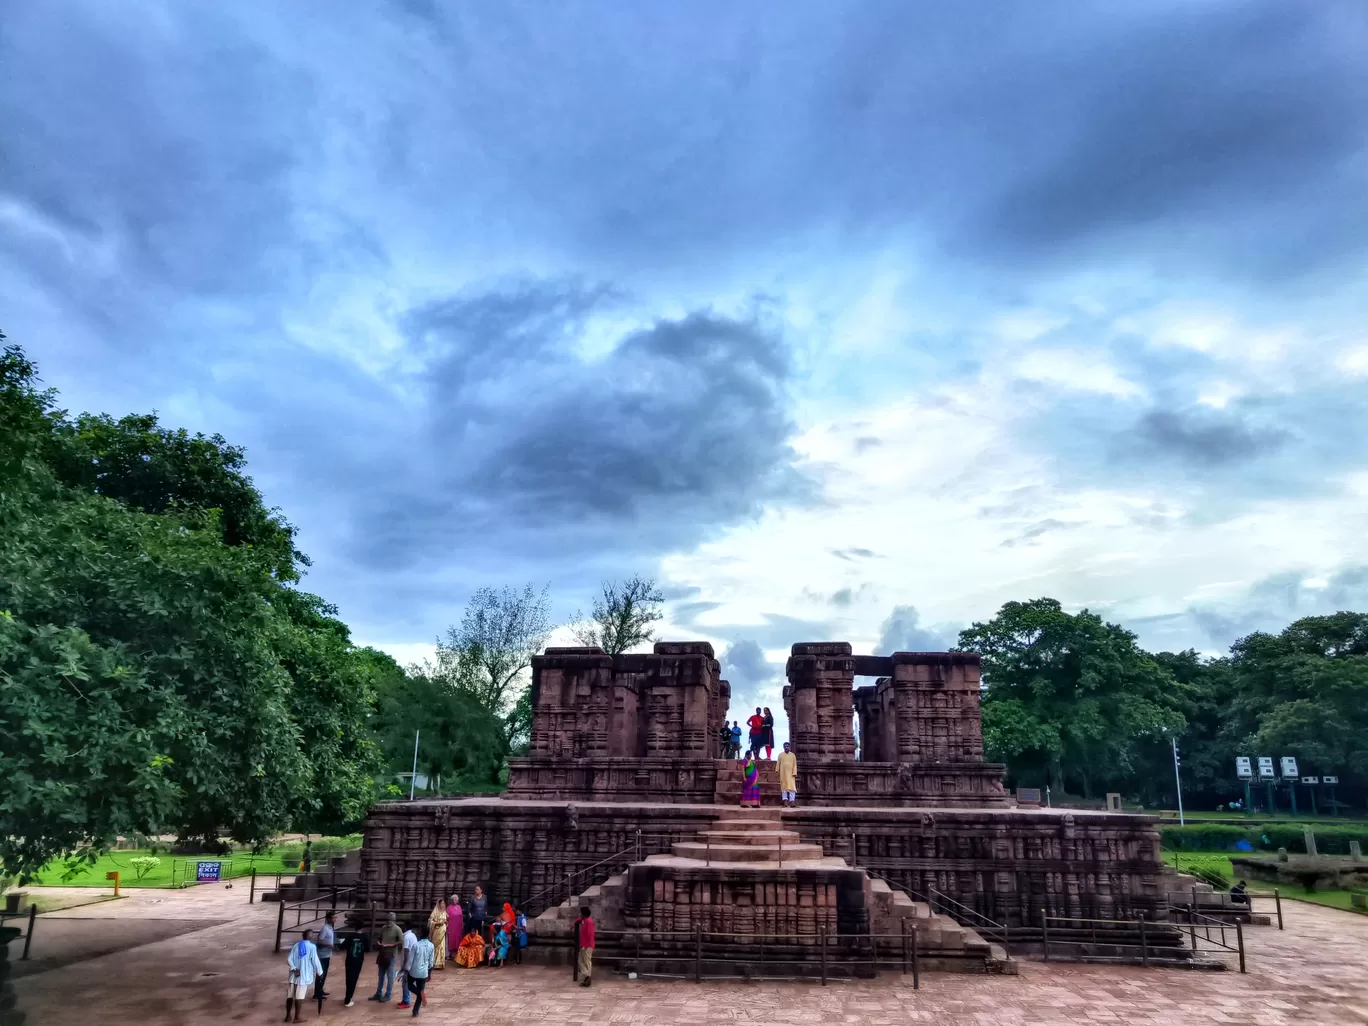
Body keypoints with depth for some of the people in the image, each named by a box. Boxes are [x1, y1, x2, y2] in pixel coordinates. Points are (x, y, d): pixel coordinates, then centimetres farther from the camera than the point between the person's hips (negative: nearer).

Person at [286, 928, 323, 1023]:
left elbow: (289, 960, -2)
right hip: (304, 976, -5)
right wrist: (320, 972, 2)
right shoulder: (312, 947, -10)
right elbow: (315, 961, -10)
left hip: (294, 975, 5)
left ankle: (288, 1016, 21)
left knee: (290, 995, 13)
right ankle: (296, 1017, 7)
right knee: (300, 996, 1)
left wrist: (294, 969, -8)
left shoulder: (296, 946, 5)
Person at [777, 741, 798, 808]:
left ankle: (792, 801, -14)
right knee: (784, 786, 3)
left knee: (792, 787, -10)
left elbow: (795, 765, 3)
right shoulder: (780, 755, 8)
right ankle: (785, 800, 7)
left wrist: (794, 773, -7)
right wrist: (777, 772, 0)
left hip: (790, 774, -1)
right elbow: (778, 764, 7)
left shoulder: (793, 755, 7)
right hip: (783, 773, 1)